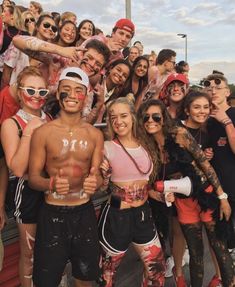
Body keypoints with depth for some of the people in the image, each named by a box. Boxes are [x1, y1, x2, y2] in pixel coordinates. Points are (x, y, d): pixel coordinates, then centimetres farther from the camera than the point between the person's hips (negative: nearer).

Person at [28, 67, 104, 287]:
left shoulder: (95, 135, 1)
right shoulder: (43, 133, -8)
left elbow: (98, 175, 3)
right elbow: (33, 177, -5)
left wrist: (95, 181, -21)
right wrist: (51, 184, -27)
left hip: (84, 212, 3)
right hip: (52, 213, -2)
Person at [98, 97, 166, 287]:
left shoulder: (145, 145, 2)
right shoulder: (107, 147, -11)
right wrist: (105, 174, -23)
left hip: (143, 213, 4)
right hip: (116, 215, -4)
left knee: (157, 266, 15)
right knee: (109, 269, 15)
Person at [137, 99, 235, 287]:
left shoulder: (179, 134, -16)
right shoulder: (146, 146, -6)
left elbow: (205, 164, -12)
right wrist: (150, 190, -15)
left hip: (207, 195, -3)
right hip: (182, 203, 3)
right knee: (196, 253, 14)